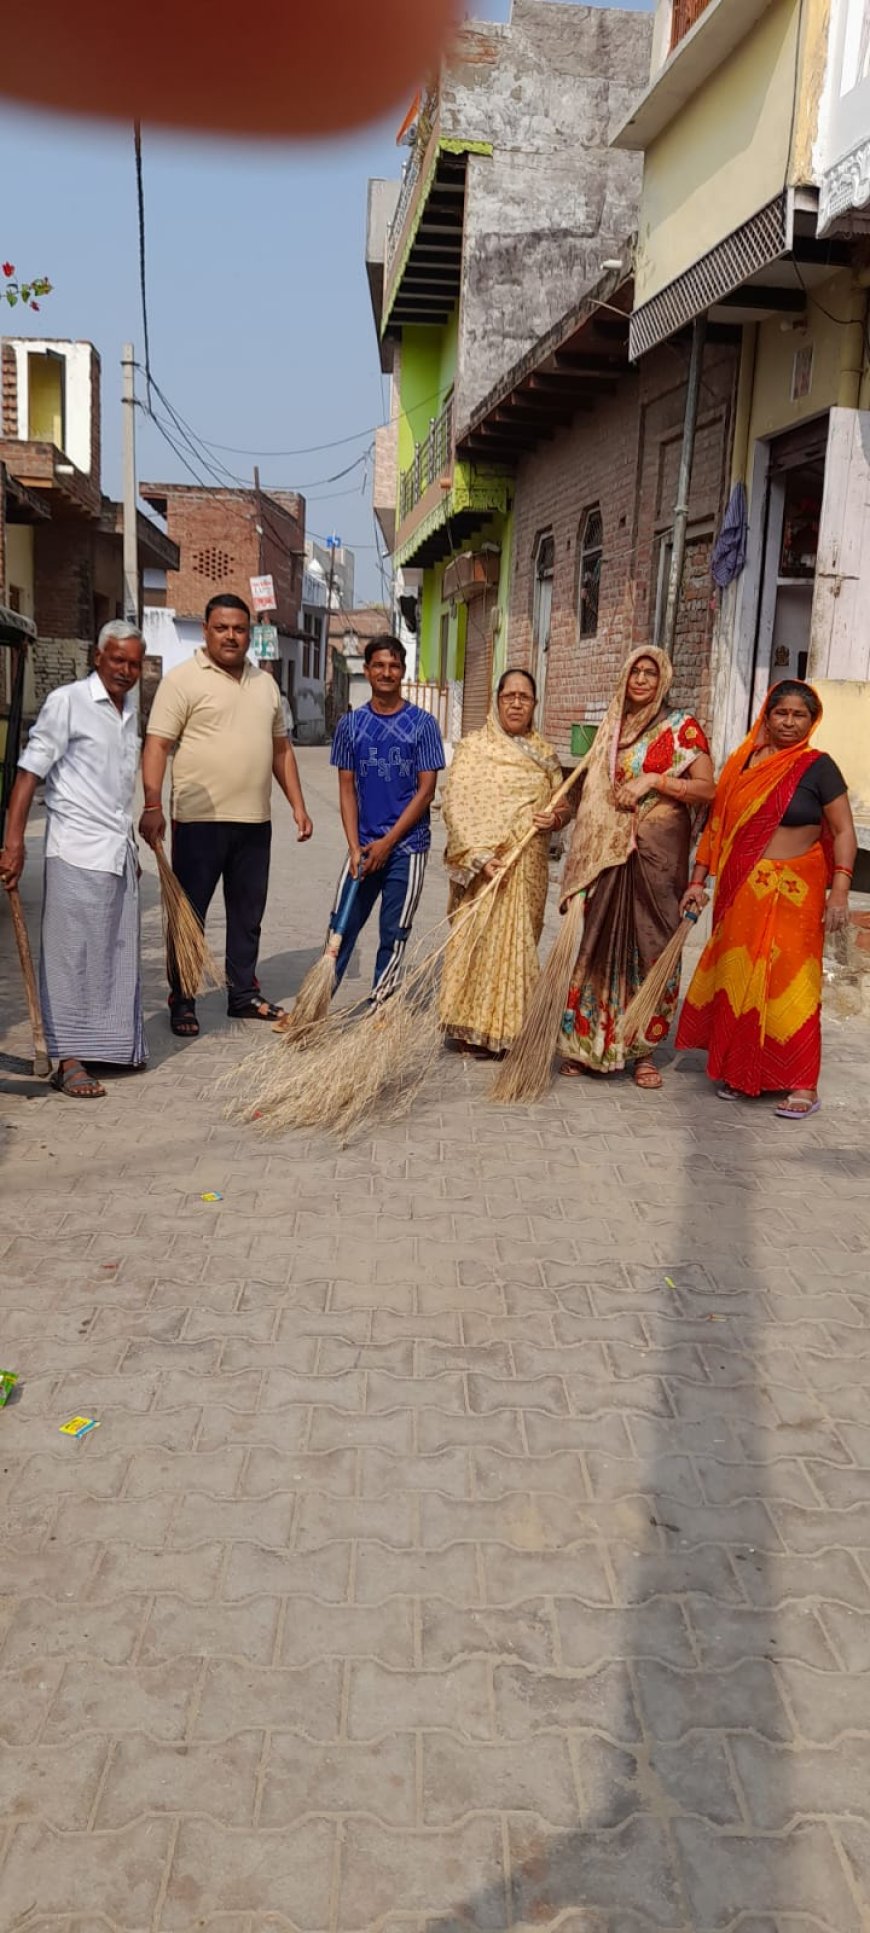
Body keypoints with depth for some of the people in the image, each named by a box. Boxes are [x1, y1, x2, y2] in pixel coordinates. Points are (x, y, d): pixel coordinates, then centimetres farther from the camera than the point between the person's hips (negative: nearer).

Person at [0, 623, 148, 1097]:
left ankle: (112, 1046, 24)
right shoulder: (67, 701, -8)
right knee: (73, 954, -4)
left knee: (117, 952, 12)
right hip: (77, 852, -7)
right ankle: (69, 1061, 0)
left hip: (118, 852, 7)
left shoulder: (131, 707, 14)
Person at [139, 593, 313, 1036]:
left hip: (255, 821, 6)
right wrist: (152, 805, -23)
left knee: (248, 916, 14)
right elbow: (157, 745, -12)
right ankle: (181, 1002, 11)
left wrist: (297, 804, 13)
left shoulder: (265, 683, 15)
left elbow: (280, 748, 20)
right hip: (199, 820, -6)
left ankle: (244, 995, 26)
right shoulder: (184, 679, -5)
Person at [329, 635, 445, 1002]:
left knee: (394, 934, 5)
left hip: (407, 847, -2)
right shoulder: (350, 724, 4)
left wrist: (388, 842, -10)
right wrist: (355, 847, -7)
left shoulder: (422, 723, -2)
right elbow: (347, 788, 4)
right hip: (364, 845, 2)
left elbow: (426, 790, -5)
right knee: (342, 926, 2)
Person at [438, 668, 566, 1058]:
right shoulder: (473, 747, 0)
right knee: (478, 938, -5)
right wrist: (479, 856, -20)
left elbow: (563, 803, 19)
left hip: (529, 868, 4)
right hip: (484, 866, -4)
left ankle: (508, 1028, 14)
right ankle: (471, 1028, 4)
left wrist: (556, 815, -7)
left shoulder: (544, 754, 14)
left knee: (519, 942, 6)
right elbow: (457, 803, -9)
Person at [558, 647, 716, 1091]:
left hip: (657, 850, -3)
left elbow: (707, 789, -6)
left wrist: (654, 780, -14)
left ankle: (643, 1050, 8)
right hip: (609, 850, 4)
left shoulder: (681, 727, 2)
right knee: (599, 941, 2)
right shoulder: (613, 727, 16)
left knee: (650, 943, -1)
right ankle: (586, 1041, 11)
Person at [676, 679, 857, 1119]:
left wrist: (839, 891, -16)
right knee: (736, 979, 8)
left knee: (788, 983, -3)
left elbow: (843, 832, -6)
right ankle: (737, 1070, 22)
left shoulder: (817, 767, -4)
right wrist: (698, 880, 8)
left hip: (792, 895, -4)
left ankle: (803, 1085, 5)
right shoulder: (742, 762, 8)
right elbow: (717, 825, 12)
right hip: (740, 893, 4)